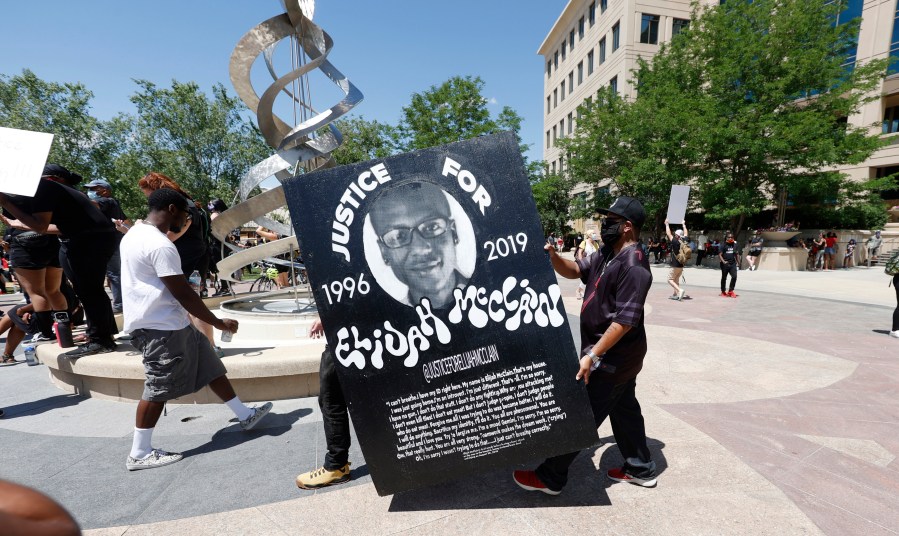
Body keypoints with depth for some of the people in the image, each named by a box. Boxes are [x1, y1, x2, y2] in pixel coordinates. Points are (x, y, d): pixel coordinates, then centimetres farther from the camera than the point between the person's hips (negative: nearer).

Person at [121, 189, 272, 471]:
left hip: (169, 323, 10)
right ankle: (139, 454, 18)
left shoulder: (136, 233, 12)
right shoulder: (160, 245, -21)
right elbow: (184, 294, -22)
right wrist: (219, 323, -13)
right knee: (157, 388, 2)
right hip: (161, 327, -10)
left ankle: (245, 415, 21)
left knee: (209, 366, 12)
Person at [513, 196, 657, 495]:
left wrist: (592, 355, -27)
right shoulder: (605, 255, 7)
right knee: (624, 409, 22)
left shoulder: (634, 266, -24)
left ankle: (550, 477, 14)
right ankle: (640, 468, 41)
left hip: (613, 356, -10)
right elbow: (573, 271, 12)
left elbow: (625, 320, -27)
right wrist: (551, 254, -9)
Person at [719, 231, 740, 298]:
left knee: (734, 276, -9)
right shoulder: (723, 245, -5)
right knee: (724, 278, 7)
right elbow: (720, 254, -9)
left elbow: (737, 254, 18)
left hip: (732, 264, 4)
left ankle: (730, 290, 4)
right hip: (725, 264, -4)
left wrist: (738, 262, 11)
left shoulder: (734, 245, 10)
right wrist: (723, 261, -23)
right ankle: (723, 292, 19)